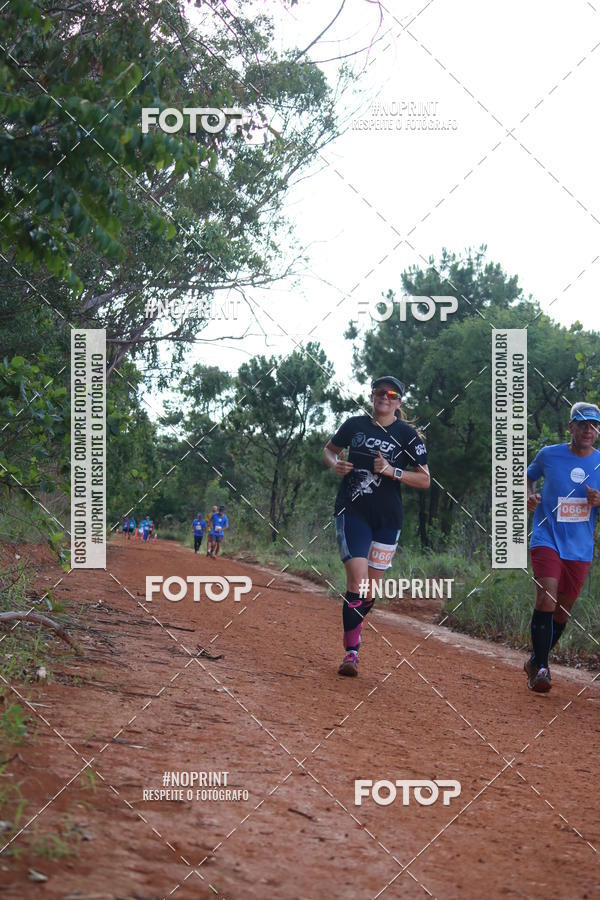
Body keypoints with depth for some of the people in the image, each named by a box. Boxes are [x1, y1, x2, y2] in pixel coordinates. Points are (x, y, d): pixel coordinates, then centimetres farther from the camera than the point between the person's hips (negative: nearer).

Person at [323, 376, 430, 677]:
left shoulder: (407, 435, 0)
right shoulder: (354, 425, 5)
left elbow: (425, 480, -1)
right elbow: (329, 449, 22)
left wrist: (392, 472, -16)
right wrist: (335, 464, -1)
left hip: (387, 518, 1)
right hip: (352, 512, -1)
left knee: (370, 588, 6)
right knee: (357, 580, -16)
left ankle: (353, 632, 32)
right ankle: (351, 652, -13)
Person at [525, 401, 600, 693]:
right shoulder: (549, 455, -2)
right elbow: (529, 476, 17)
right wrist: (530, 495, -3)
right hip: (547, 539, -3)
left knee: (563, 610, 10)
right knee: (546, 598, -21)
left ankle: (536, 660, 31)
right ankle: (540, 668, -15)